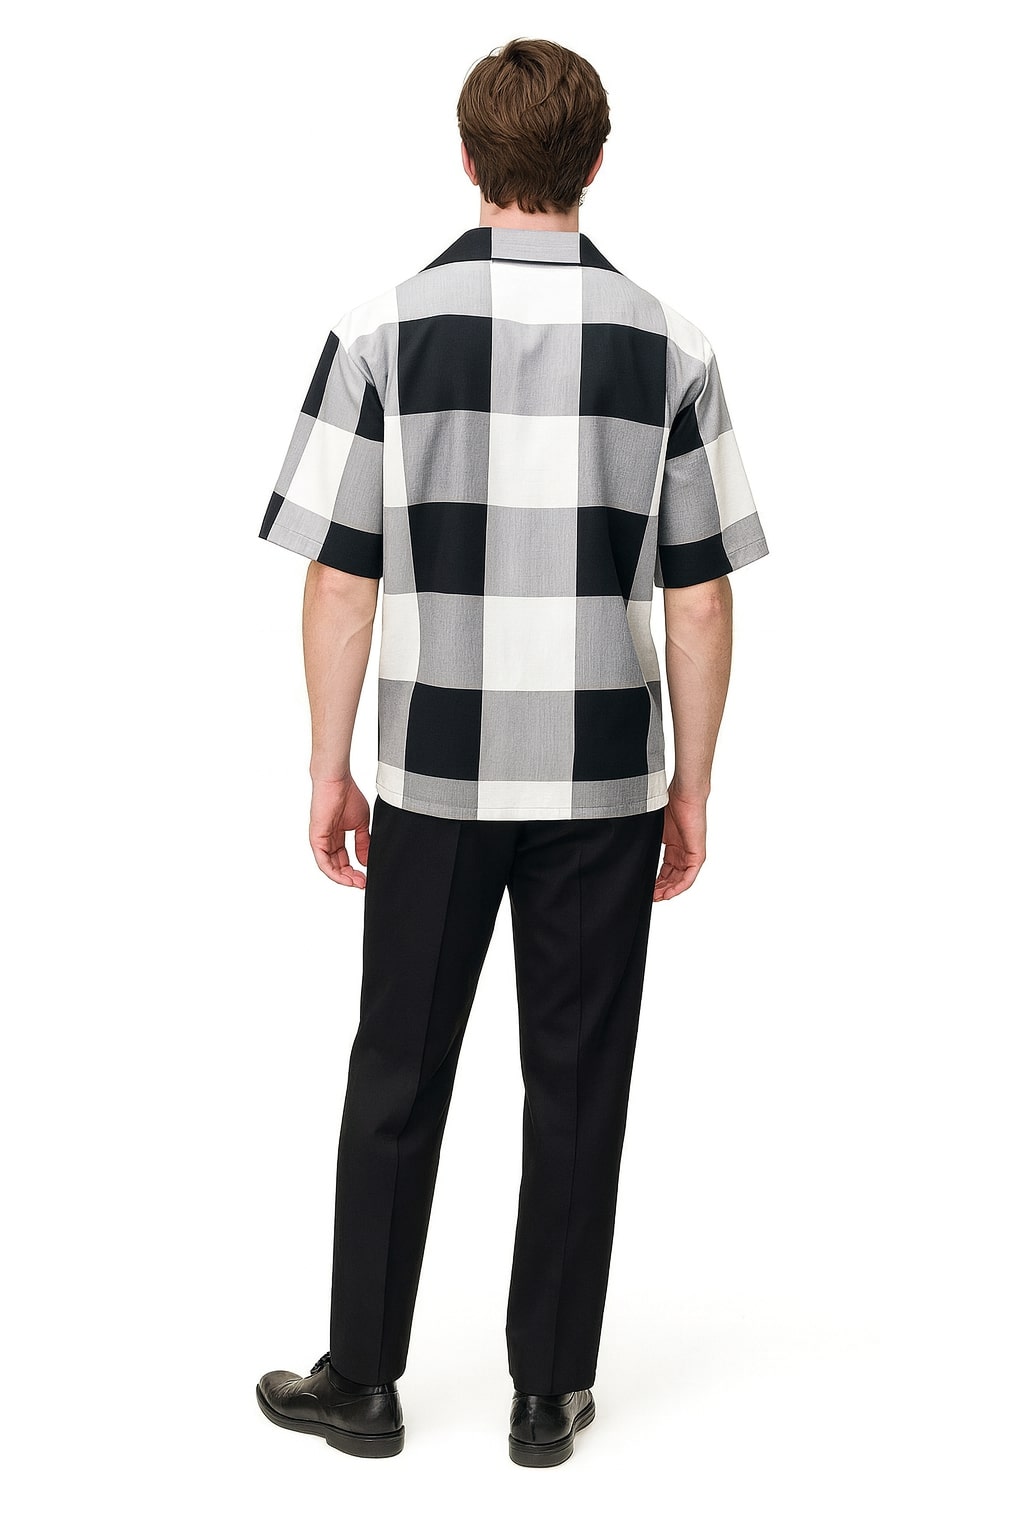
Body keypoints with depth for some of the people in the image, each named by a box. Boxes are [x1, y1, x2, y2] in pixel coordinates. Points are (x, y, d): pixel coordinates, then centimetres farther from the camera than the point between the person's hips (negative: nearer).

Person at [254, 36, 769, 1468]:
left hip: (433, 781, 0)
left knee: (398, 1082, 12)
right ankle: (549, 1394, 20)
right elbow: (700, 603, -2)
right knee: (576, 1087, 10)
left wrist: (329, 772, 4)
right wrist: (691, 787, 8)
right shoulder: (668, 345, -3)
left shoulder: (383, 331, -6)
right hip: (602, 785, 1)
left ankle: (361, 1379, 23)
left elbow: (340, 583, -6)